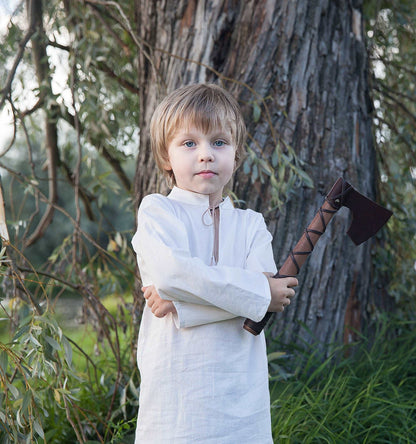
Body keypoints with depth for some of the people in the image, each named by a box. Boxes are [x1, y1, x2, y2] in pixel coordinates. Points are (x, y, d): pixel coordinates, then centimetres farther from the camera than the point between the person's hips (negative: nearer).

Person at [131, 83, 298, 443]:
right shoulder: (156, 210, 1)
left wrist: (179, 301, -16)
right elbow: (170, 269, -18)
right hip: (175, 383, -3)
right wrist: (259, 292, -15)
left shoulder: (251, 223, 10)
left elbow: (267, 285, -6)